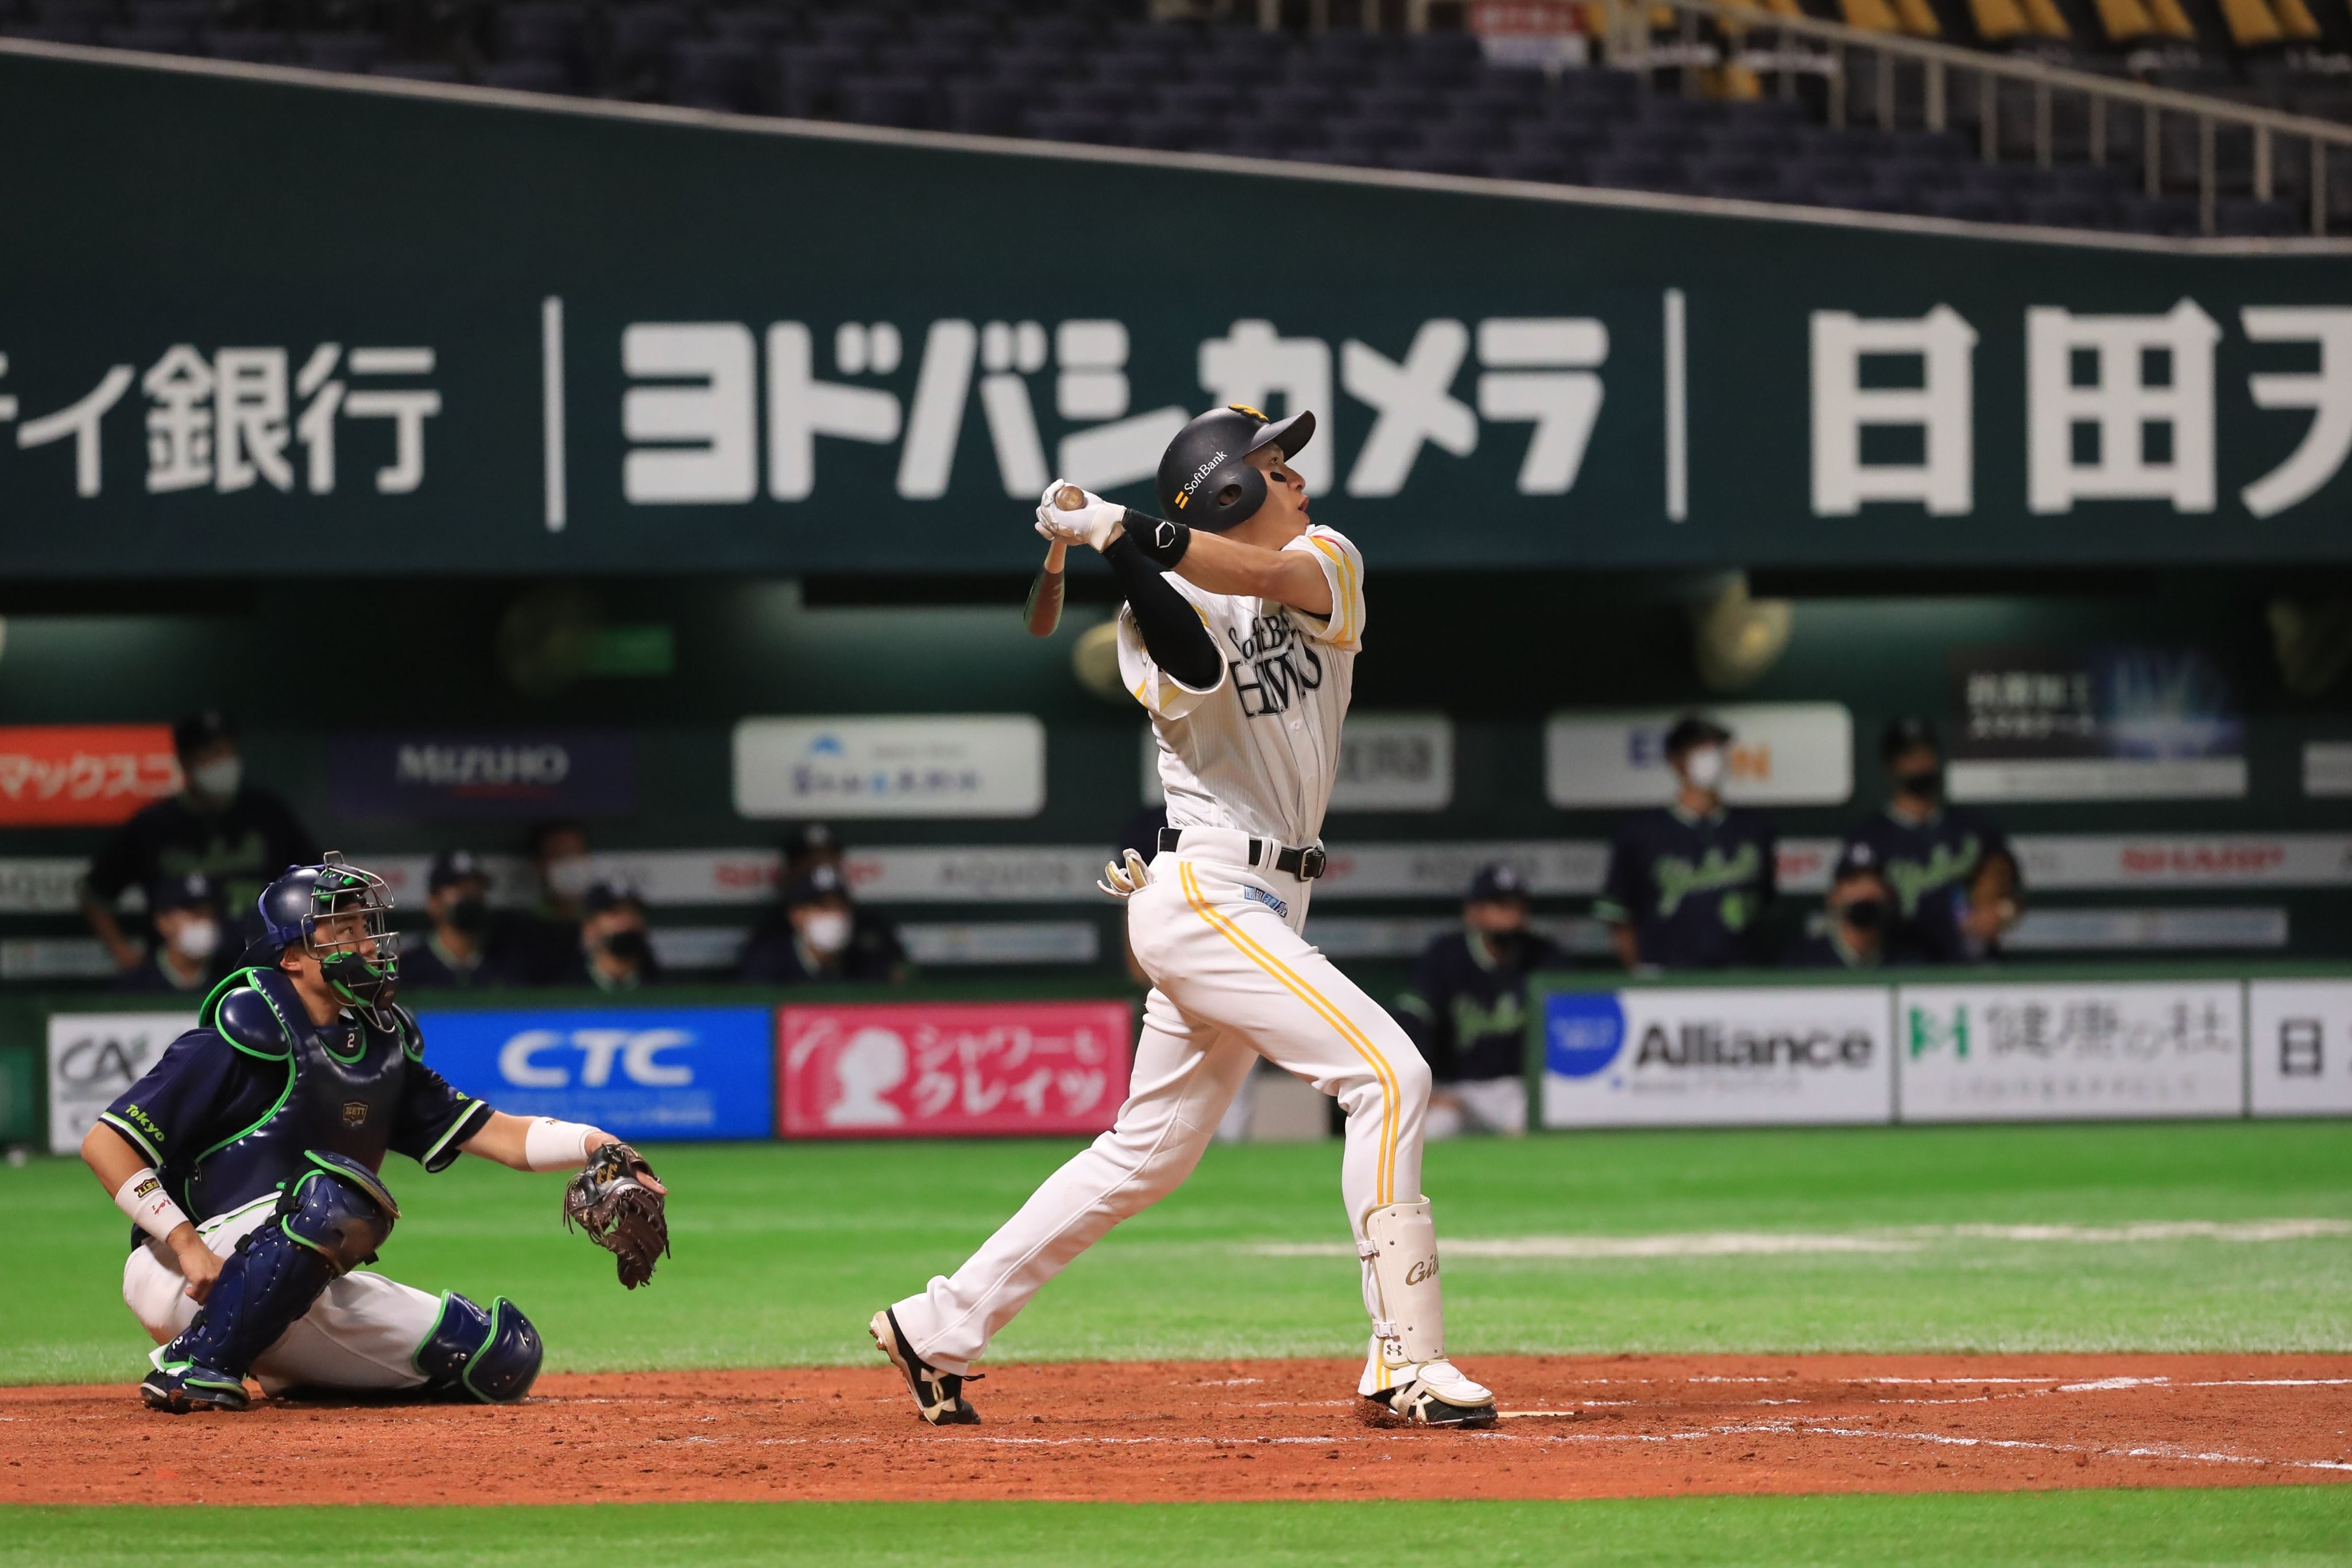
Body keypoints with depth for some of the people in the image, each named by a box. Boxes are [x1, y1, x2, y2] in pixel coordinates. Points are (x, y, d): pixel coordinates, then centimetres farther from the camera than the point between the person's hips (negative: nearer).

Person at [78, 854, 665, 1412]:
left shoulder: (383, 1043, 10)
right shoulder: (247, 1034, -13)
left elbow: (490, 1132, 5)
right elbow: (105, 1143, -15)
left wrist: (593, 1144, -12)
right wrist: (187, 1243, -23)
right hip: (181, 1282, -8)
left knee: (505, 1356, -1)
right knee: (336, 1192, -36)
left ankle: (282, 1377, 12)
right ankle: (193, 1367, -26)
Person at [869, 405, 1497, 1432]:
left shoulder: (1326, 566, 8)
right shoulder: (1163, 611, -7)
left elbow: (1273, 577, -15)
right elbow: (1193, 669, -30)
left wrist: (1124, 529, -26)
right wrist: (1118, 549, -39)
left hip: (1261, 905, 8)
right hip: (1204, 895, -8)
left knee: (1149, 1153, 14)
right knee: (1387, 1073, -18)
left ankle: (938, 1329, 23)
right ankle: (1406, 1362, -18)